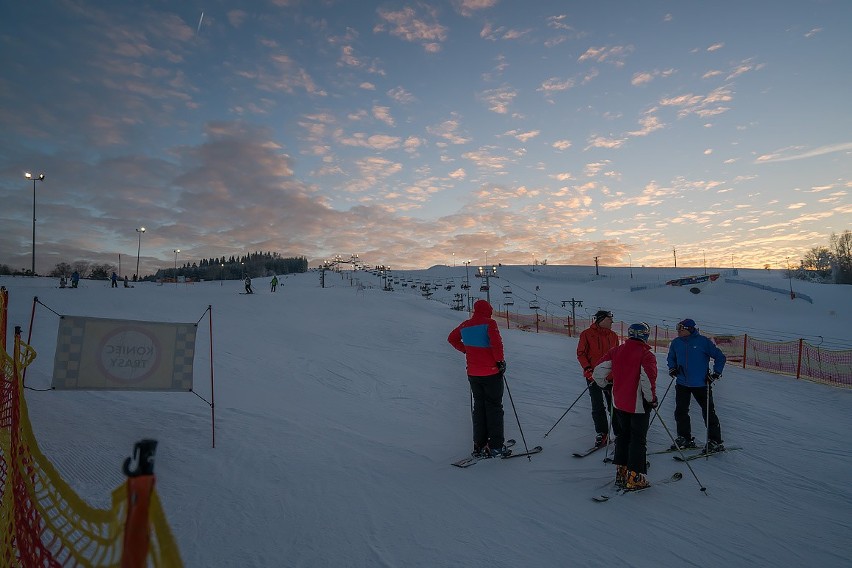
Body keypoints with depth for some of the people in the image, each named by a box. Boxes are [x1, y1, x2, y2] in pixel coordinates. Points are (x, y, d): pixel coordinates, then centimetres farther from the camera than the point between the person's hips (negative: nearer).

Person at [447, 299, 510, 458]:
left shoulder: (465, 325, 7)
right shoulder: (489, 323, -11)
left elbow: (452, 338, 20)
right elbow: (496, 342, -24)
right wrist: (500, 361, -14)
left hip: (473, 374, 5)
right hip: (491, 373, -5)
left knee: (479, 407, 14)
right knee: (494, 407, 5)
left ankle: (479, 445, 16)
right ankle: (496, 446, 6)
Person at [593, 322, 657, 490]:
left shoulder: (616, 352, 1)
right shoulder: (646, 355, -15)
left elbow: (598, 371, 0)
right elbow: (648, 380, -26)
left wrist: (605, 384, 18)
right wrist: (652, 399, -11)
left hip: (619, 403, 5)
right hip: (639, 405, -5)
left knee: (623, 435, 20)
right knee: (638, 439, 7)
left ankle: (621, 472, 26)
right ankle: (634, 477, 11)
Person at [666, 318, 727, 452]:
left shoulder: (703, 341, -11)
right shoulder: (676, 343, 2)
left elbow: (720, 357, -4)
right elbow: (671, 358, 21)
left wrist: (716, 373, -9)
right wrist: (672, 368, 5)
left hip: (701, 384, -4)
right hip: (682, 383, 5)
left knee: (708, 412, 5)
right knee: (680, 411, 7)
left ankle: (715, 442, 18)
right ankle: (685, 438, 22)